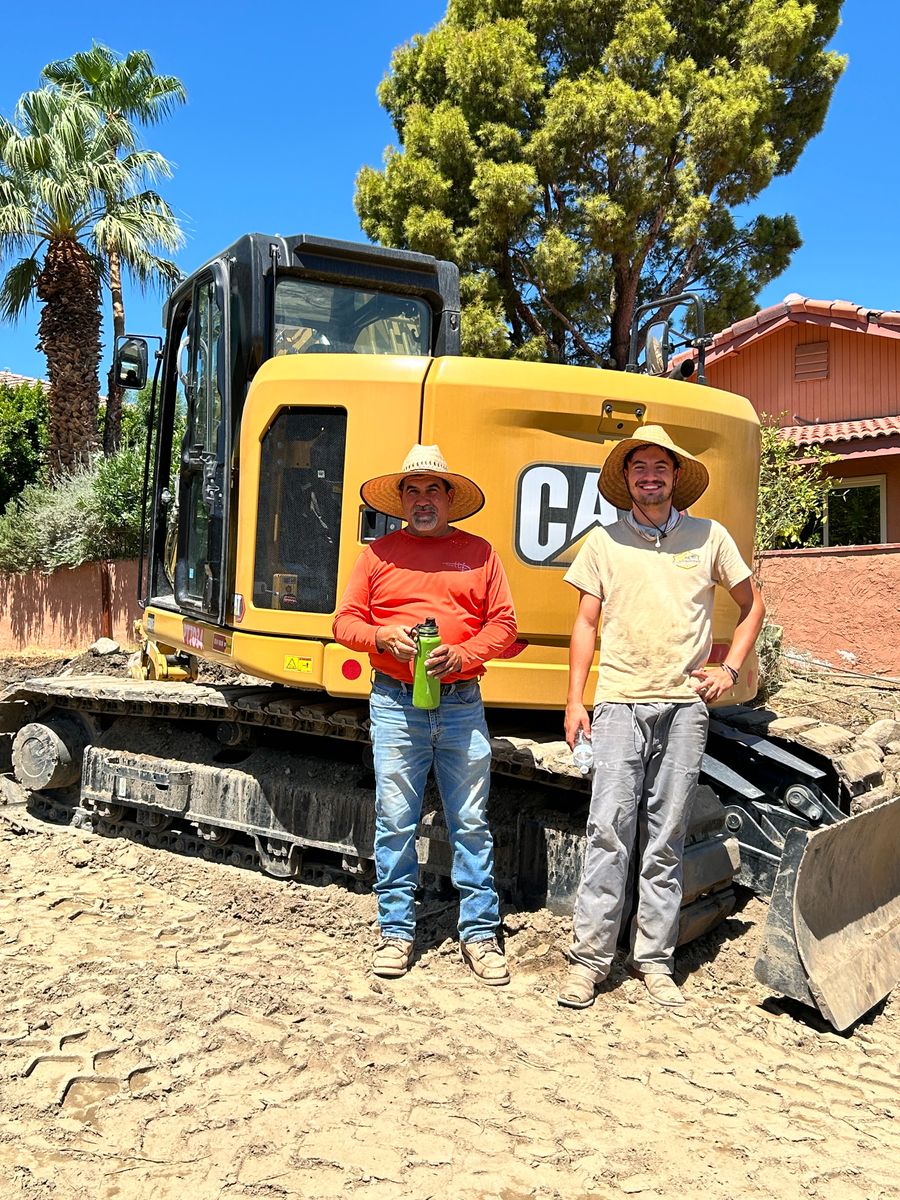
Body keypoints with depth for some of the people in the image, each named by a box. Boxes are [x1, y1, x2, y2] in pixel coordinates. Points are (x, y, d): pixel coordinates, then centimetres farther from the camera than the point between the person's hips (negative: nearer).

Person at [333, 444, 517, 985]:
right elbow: (346, 620, 9)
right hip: (396, 703, 0)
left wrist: (462, 654, -12)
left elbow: (503, 623, 4)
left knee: (472, 824, 5)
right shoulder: (378, 553, 10)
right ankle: (397, 931, 17)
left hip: (462, 704, 0)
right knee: (395, 823, 4)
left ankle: (480, 933, 16)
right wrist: (383, 637, -11)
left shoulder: (479, 552, 9)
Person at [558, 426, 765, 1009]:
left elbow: (752, 605, 19)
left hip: (685, 705, 1)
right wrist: (575, 700, 2)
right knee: (609, 830, -6)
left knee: (667, 839, 6)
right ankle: (591, 956, 4)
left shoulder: (709, 537, 9)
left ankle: (654, 958, 16)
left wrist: (730, 668, 7)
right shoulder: (604, 541, 8)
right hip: (619, 702, -1)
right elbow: (586, 623, 9)